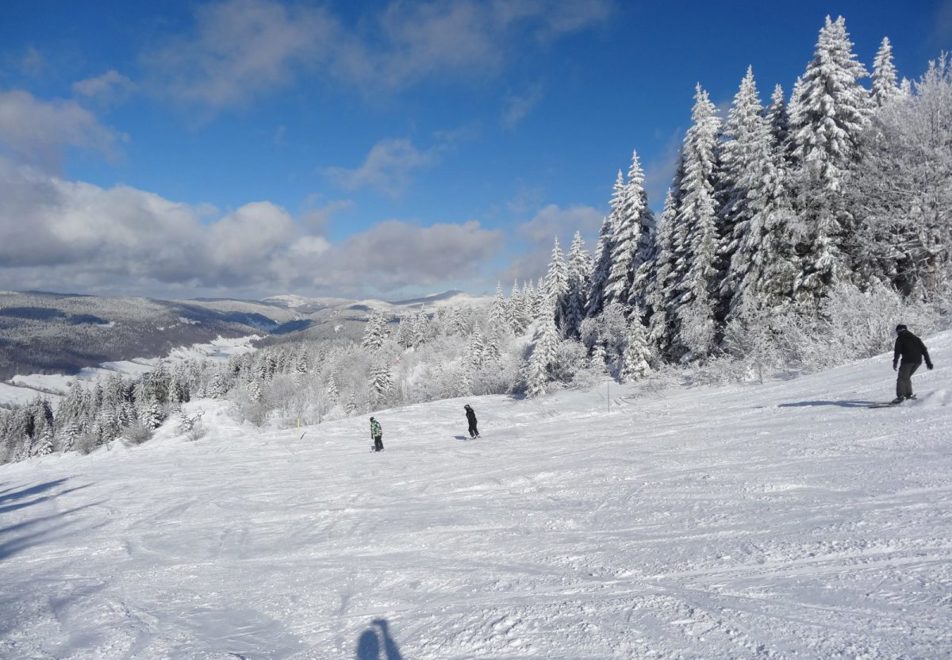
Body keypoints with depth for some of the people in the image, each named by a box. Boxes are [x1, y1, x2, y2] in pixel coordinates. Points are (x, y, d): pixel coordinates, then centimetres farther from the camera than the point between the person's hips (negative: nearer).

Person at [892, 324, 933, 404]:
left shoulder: (900, 338, 6)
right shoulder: (915, 338, 23)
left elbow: (897, 351, -8)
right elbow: (924, 349, 18)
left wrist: (895, 362, -13)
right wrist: (928, 361, 16)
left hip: (908, 360, -6)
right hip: (918, 361, 6)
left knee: (901, 378, -4)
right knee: (907, 377, 21)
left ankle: (900, 396, -16)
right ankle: (909, 394, 15)